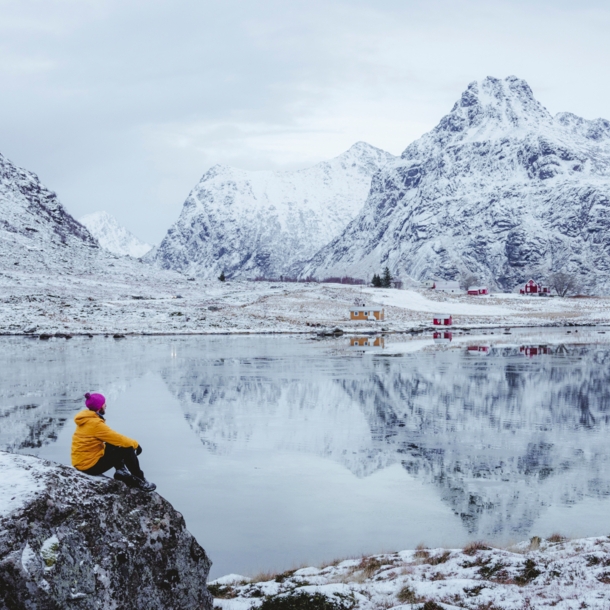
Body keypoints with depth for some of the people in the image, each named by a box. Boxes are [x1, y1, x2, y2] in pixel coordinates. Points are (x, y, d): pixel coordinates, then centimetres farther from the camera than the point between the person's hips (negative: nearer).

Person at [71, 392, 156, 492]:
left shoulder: (86, 419, 8)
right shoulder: (95, 424, -22)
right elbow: (119, 439, -19)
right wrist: (135, 444, -1)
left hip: (81, 460, 10)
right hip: (90, 466, -10)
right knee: (128, 449, -7)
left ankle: (121, 469, 11)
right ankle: (140, 481, 2)